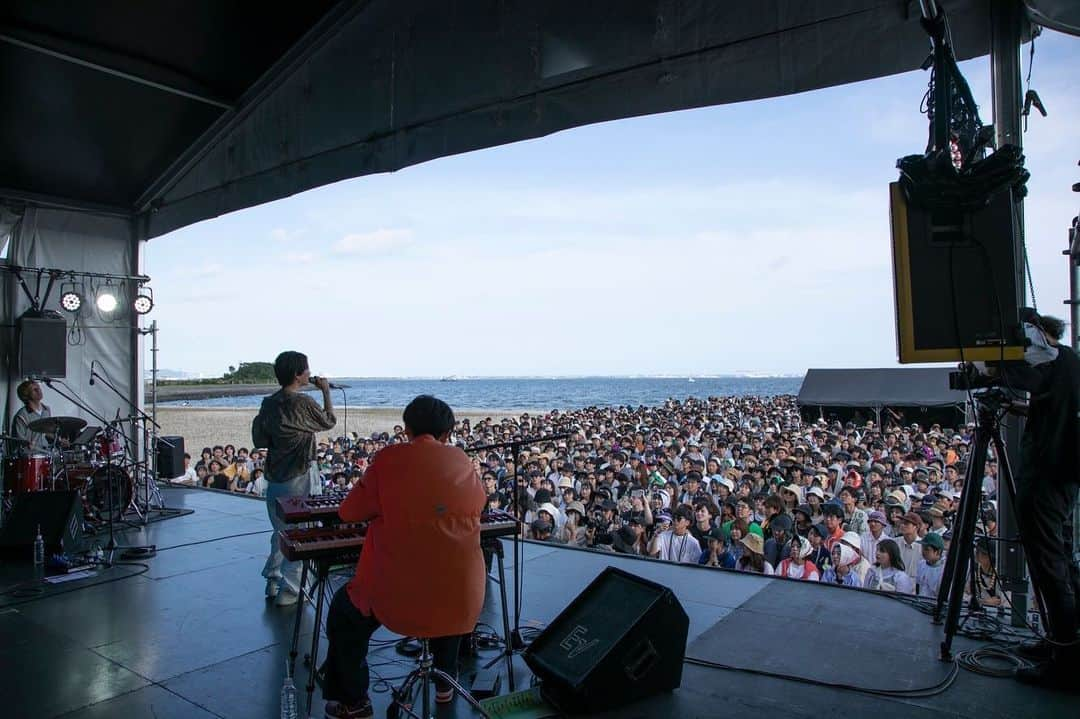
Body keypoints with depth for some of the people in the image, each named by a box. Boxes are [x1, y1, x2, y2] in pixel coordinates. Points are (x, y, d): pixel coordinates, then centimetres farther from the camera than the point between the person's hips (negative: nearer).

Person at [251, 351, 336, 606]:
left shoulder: (268, 404, 2)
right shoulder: (303, 403, -17)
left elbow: (260, 440, 8)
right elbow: (329, 421, 0)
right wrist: (326, 391, 8)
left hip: (275, 477, 7)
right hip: (300, 479, -7)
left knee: (280, 530, 21)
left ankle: (273, 582, 28)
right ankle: (288, 590, 7)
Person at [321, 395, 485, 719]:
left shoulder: (390, 458, -6)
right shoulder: (462, 461, 3)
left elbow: (349, 512, 2)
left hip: (397, 592, -3)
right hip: (462, 596, 3)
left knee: (343, 613, 27)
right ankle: (445, 683, 45)